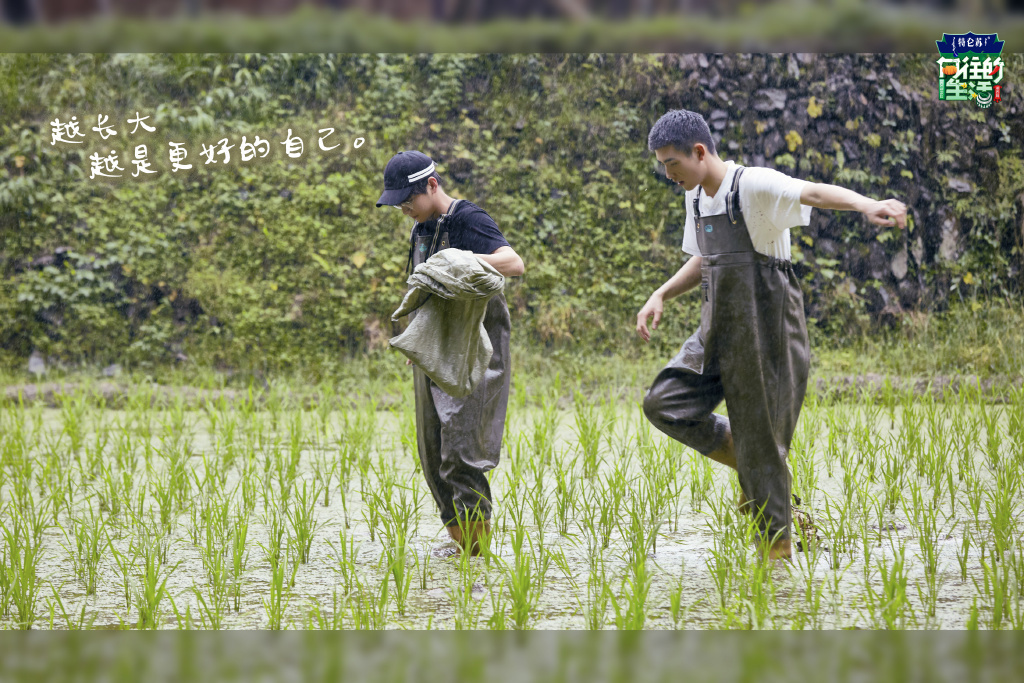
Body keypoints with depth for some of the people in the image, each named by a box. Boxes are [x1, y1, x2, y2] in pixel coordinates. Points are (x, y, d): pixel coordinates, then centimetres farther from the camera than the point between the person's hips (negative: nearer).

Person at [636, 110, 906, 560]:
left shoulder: (753, 186, -17)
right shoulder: (697, 197, 10)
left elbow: (814, 192, -35)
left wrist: (867, 205, -54)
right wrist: (661, 296, 13)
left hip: (765, 332, -8)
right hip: (719, 332, 8)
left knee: (760, 438, -3)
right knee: (664, 404, -3)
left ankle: (777, 547, 9)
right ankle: (749, 466, 13)